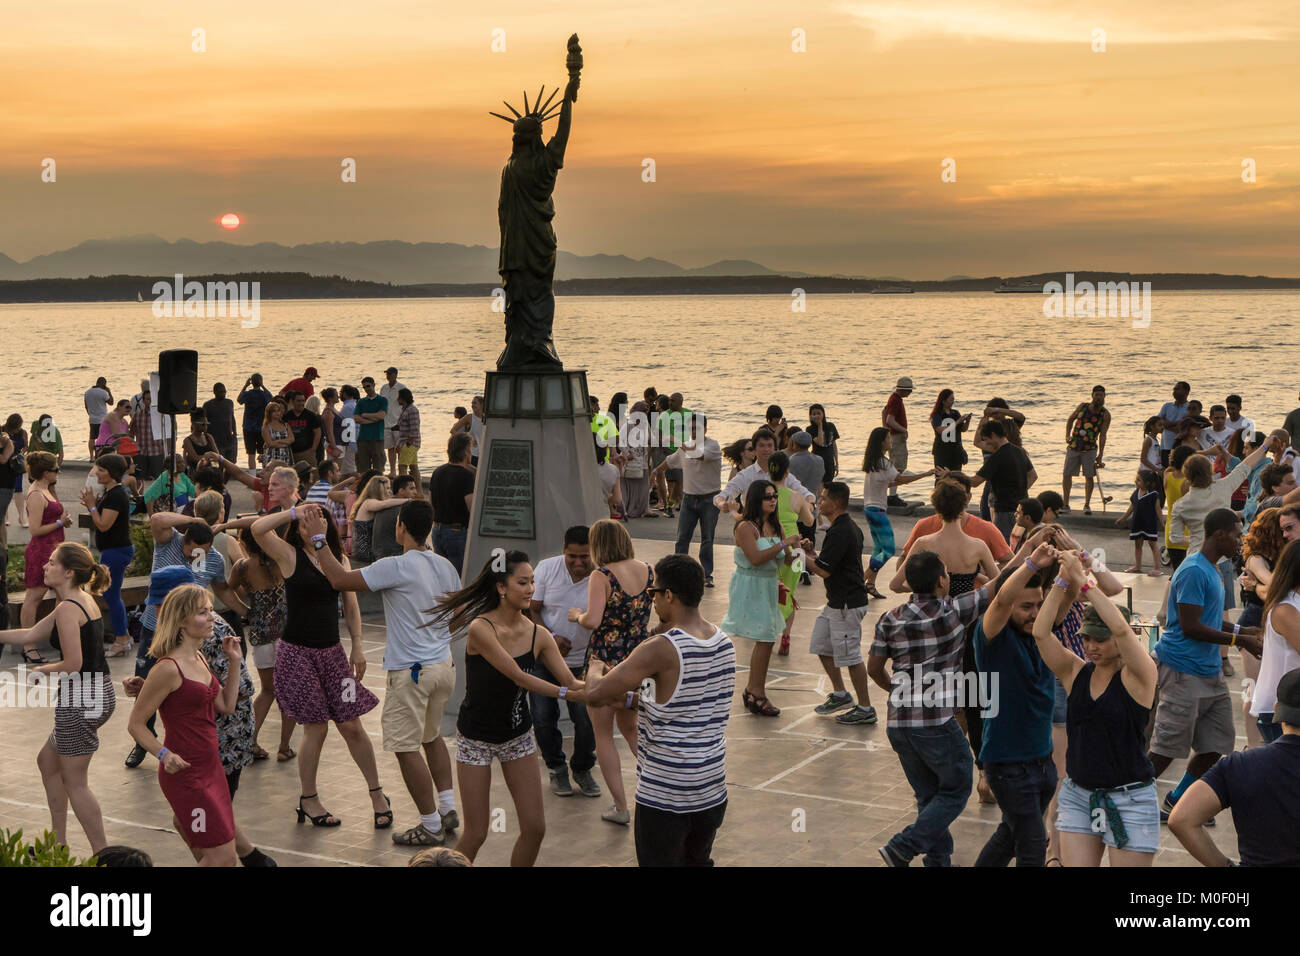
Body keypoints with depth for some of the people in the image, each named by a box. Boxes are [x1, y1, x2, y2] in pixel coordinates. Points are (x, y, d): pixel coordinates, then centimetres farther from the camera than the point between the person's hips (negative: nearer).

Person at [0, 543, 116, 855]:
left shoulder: (68, 609, -18)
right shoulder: (82, 599, 11)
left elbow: (73, 663, -23)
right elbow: (31, 634, 18)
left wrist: (42, 670, -5)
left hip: (81, 698, -10)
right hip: (99, 693, 10)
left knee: (74, 782, 2)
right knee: (48, 760, 24)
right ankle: (59, 843, 33)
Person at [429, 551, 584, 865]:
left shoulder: (538, 635, -7)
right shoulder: (481, 628, -22)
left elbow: (572, 681, -11)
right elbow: (518, 677, -27)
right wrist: (563, 693, -34)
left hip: (517, 736, 5)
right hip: (476, 739, -4)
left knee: (534, 828, 2)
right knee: (476, 834, -1)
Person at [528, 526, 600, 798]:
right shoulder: (547, 568, -10)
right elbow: (532, 609, -3)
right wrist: (551, 638, -20)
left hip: (582, 661, -1)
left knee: (587, 719, -6)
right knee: (543, 718, 0)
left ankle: (582, 769, 21)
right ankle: (556, 768, 26)